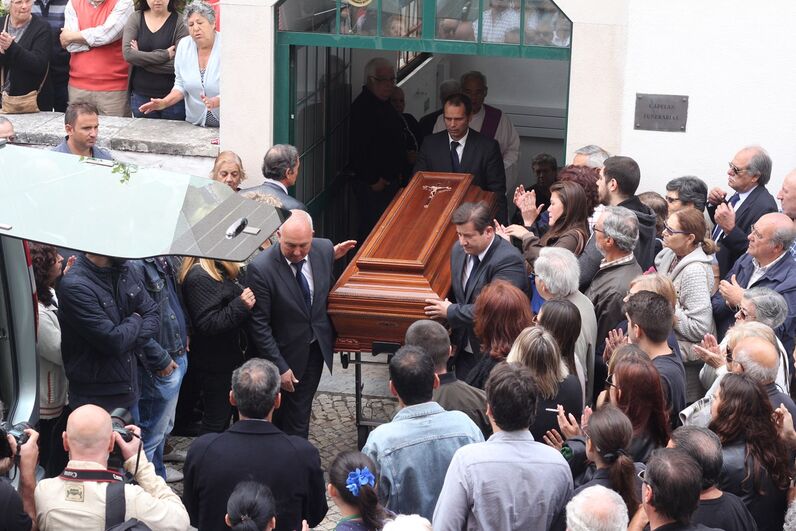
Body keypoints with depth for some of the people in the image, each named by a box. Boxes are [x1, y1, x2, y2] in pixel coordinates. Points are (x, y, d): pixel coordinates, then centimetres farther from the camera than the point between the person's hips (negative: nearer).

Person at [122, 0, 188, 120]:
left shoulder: (179, 22, -5)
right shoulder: (135, 19, 4)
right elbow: (127, 54, -10)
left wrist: (141, 57, -11)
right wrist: (165, 55, -15)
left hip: (172, 96, -2)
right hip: (140, 95, 2)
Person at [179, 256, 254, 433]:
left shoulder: (219, 271, 8)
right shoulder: (200, 278, -23)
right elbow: (207, 324, -26)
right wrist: (240, 306, -28)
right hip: (215, 362, -9)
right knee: (216, 423, 0)